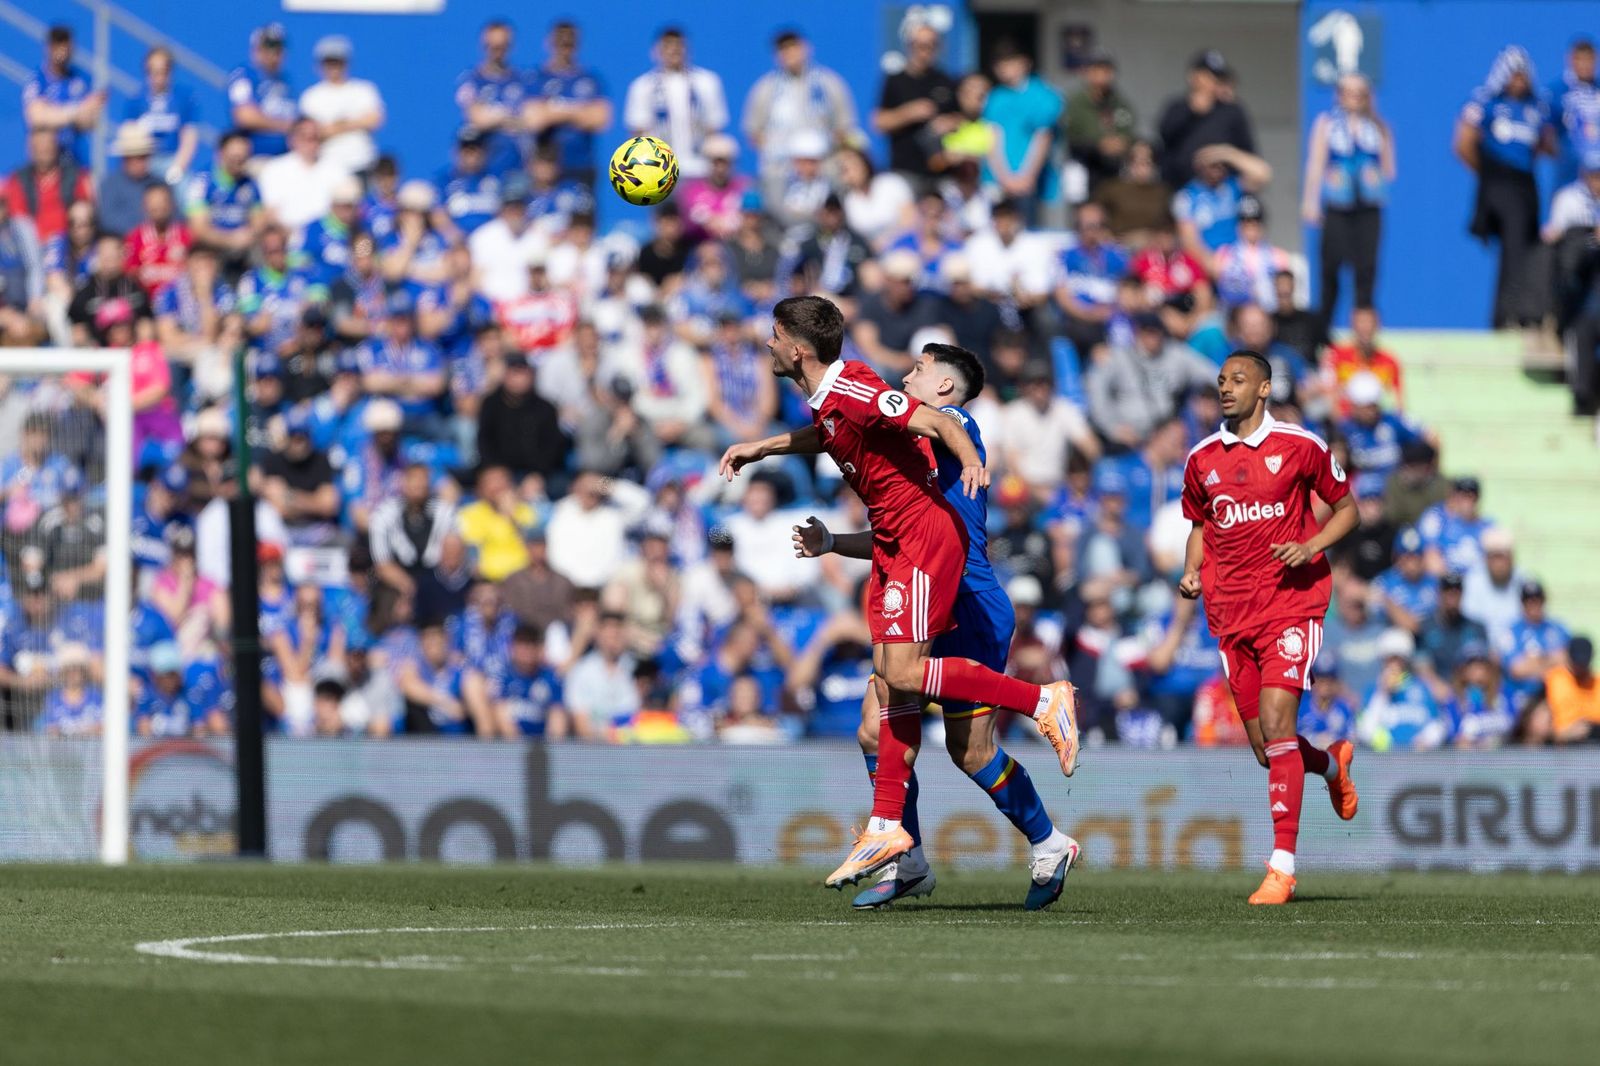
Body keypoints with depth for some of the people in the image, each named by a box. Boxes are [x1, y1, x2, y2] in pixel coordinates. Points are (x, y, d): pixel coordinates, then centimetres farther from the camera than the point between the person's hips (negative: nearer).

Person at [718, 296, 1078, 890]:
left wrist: (972, 463, -42)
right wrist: (760, 449, 39)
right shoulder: (825, 400, 11)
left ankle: (1042, 701, -10)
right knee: (891, 677, 5)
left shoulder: (851, 391, -18)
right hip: (894, 544, 9)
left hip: (925, 535, -9)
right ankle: (887, 829, 5)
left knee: (905, 673, -17)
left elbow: (935, 422, -26)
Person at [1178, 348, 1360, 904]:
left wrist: (1311, 546, -11)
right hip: (1230, 614, 5)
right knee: (1264, 746, 6)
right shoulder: (1203, 458, 9)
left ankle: (1282, 867, -15)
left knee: (1276, 725, -18)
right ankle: (1333, 766, 43)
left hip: (1292, 604, -5)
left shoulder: (1299, 446, -2)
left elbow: (1345, 508, 7)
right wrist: (1191, 572, 4)